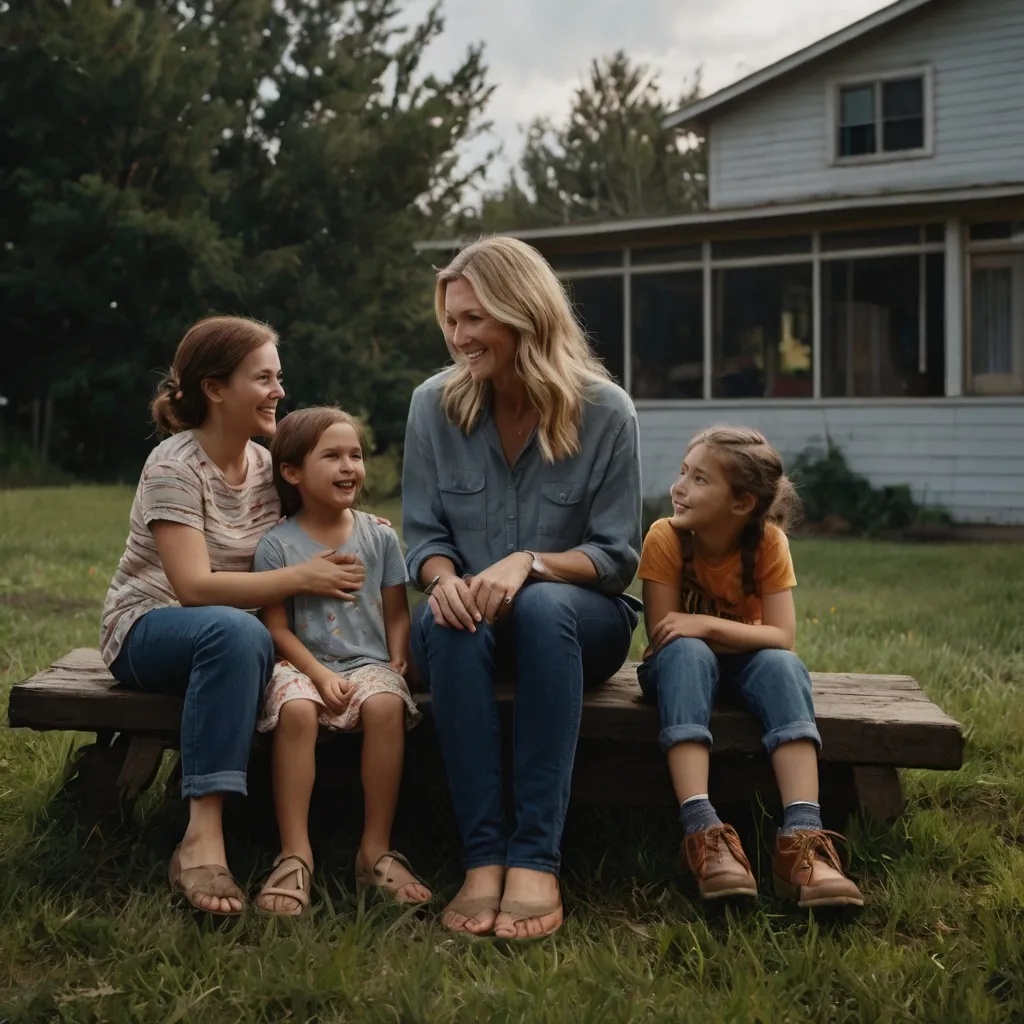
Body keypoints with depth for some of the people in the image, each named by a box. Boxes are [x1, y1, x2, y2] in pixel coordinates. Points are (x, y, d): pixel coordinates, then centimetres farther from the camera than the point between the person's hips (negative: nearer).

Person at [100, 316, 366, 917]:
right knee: (235, 630, -38)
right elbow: (195, 586, -24)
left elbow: (292, 547, 10)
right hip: (148, 630, -6)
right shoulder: (174, 467, -15)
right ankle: (203, 839, -42)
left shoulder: (266, 464, 6)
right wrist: (305, 578, -25)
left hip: (228, 637, 7)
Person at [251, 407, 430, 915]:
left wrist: (398, 662, -7)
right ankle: (295, 854, -28)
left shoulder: (379, 536, 8)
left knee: (386, 704, -32)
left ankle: (377, 850, -23)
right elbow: (277, 627, -3)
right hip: (304, 664, -1)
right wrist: (319, 673, -16)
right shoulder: (277, 545, 1)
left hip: (368, 663, 2)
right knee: (295, 711, -35)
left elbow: (396, 613, 11)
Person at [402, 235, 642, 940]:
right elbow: (424, 533, 4)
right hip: (473, 619, 2)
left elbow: (618, 556, -6)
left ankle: (537, 859, -39)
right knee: (449, 623, -34)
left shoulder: (605, 412, -8)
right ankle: (483, 856, -35)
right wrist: (443, 578, -21)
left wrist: (529, 563, -25)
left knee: (543, 605, -37)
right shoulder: (435, 404, 0)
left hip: (582, 618, -1)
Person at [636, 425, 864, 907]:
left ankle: (801, 837, -42)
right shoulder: (665, 537, -19)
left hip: (743, 665, 1)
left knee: (784, 666, -32)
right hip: (681, 666, -1)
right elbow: (663, 634, -19)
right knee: (686, 653, -36)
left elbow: (782, 638, -23)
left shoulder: (769, 542, -17)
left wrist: (707, 624, -32)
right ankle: (702, 830, -46)